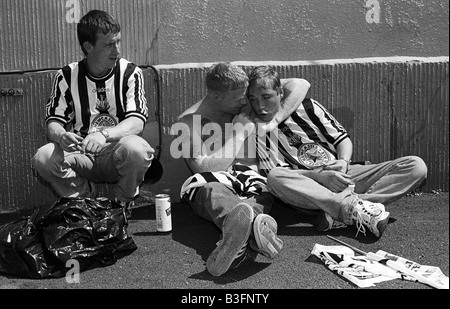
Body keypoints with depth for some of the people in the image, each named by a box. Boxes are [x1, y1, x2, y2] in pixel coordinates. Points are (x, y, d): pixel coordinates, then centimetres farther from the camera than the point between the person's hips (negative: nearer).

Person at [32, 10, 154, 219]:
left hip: (116, 155, -2)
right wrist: (61, 136, -29)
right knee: (43, 158, -27)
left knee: (137, 150, -35)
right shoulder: (67, 76, 1)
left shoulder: (130, 73, -4)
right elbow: (53, 122, -3)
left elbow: (137, 122, -15)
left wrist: (104, 135, -35)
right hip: (81, 156, 2)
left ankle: (124, 204, -3)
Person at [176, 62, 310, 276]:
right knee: (214, 190, -40)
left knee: (261, 194, -35)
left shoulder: (245, 98, 10)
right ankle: (255, 226, -73)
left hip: (250, 179, 3)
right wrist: (239, 133, -9)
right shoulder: (189, 121, -2)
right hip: (211, 181, -2)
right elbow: (203, 168, -14)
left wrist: (275, 120, -2)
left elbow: (300, 85, 11)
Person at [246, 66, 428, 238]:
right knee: (275, 178, -37)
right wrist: (320, 176, -23)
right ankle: (353, 207, -39)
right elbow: (278, 174, -8)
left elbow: (343, 139, 10)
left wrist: (344, 162, -13)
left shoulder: (307, 107, 8)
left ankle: (342, 210, -34)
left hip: (344, 176, 4)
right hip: (309, 188, -3)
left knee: (416, 166, -15)